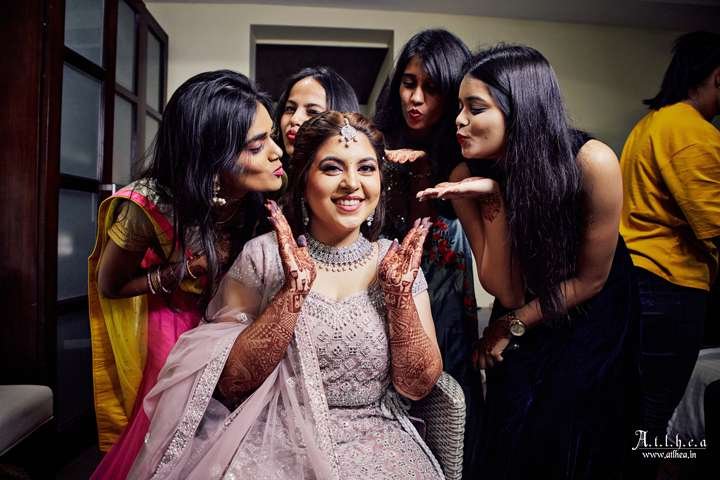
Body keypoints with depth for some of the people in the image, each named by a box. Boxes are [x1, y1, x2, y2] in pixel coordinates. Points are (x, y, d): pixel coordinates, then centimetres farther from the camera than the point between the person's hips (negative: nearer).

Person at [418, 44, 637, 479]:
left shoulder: (591, 162, -28)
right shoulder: (468, 178, -20)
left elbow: (590, 279, -16)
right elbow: (506, 292, -20)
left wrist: (511, 326, -9)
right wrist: (494, 201, -31)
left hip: (593, 317, -2)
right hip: (521, 321, 2)